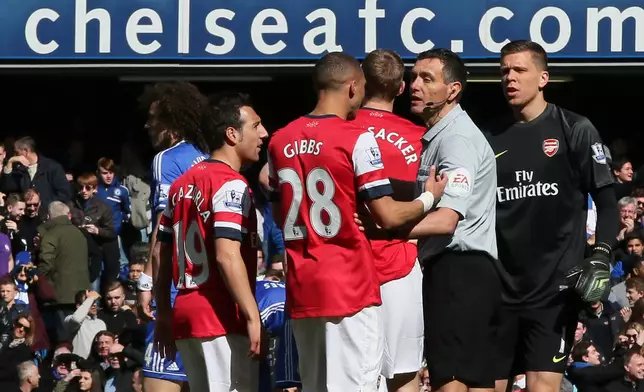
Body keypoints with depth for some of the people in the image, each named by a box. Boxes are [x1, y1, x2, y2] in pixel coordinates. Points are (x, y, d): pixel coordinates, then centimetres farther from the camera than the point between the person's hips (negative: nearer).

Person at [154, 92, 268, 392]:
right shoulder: (231, 184, -11)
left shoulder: (182, 185, 15)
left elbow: (164, 256, 17)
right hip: (222, 319, -9)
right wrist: (252, 316, -21)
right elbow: (227, 256, -21)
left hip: (185, 314, 9)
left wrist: (163, 314, 22)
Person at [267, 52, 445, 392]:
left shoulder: (280, 141, 8)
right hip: (350, 287, -6)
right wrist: (427, 199, 6)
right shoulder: (357, 139, -10)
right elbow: (387, 216, -11)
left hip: (301, 288, 6)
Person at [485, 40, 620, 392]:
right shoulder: (492, 140, 12)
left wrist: (600, 259, -14)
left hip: (556, 285, -5)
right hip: (499, 285, 5)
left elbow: (607, 202, -1)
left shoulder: (574, 130, 0)